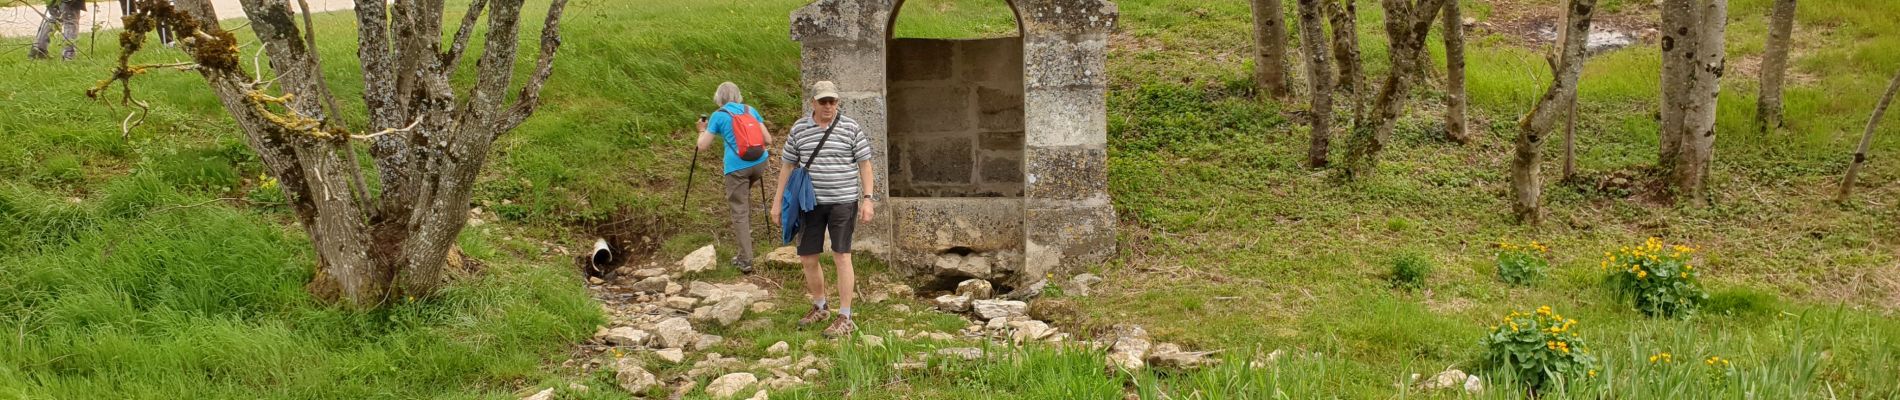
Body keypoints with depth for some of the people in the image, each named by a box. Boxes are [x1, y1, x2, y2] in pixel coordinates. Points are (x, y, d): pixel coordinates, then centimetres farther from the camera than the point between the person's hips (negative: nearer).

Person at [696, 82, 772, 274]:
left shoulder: (719, 116, 3)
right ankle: (745, 232, 41)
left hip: (737, 167, -4)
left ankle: (745, 260, -5)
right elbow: (768, 139, 11)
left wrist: (702, 130, 23)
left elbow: (702, 145, 4)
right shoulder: (750, 110, 12)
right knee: (744, 195, 33)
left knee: (739, 211, -1)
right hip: (759, 163, 4)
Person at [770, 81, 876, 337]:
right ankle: (819, 308, 29)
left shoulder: (851, 128, -2)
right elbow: (788, 165, 11)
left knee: (841, 256, -4)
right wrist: (777, 201, 9)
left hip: (843, 202, -3)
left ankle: (845, 318, 2)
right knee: (807, 258, 7)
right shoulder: (799, 129, 5)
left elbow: (864, 163, 0)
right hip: (811, 202, 3)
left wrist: (868, 199, -7)